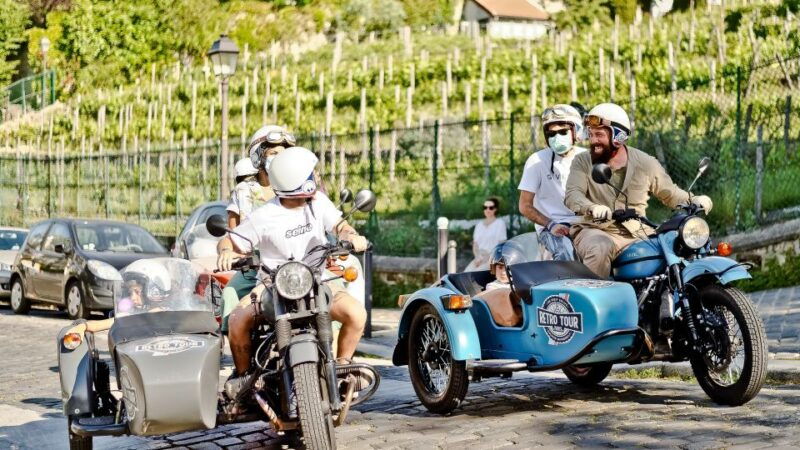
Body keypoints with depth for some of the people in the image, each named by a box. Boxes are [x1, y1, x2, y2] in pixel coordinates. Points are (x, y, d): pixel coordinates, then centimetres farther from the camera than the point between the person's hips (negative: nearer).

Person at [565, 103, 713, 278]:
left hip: (637, 233, 2)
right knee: (600, 249, -36)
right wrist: (592, 207, -34)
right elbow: (572, 194, -12)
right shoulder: (582, 162, 3)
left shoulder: (646, 163, 5)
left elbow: (670, 193, 14)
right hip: (596, 231, -2)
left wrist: (695, 200, -6)